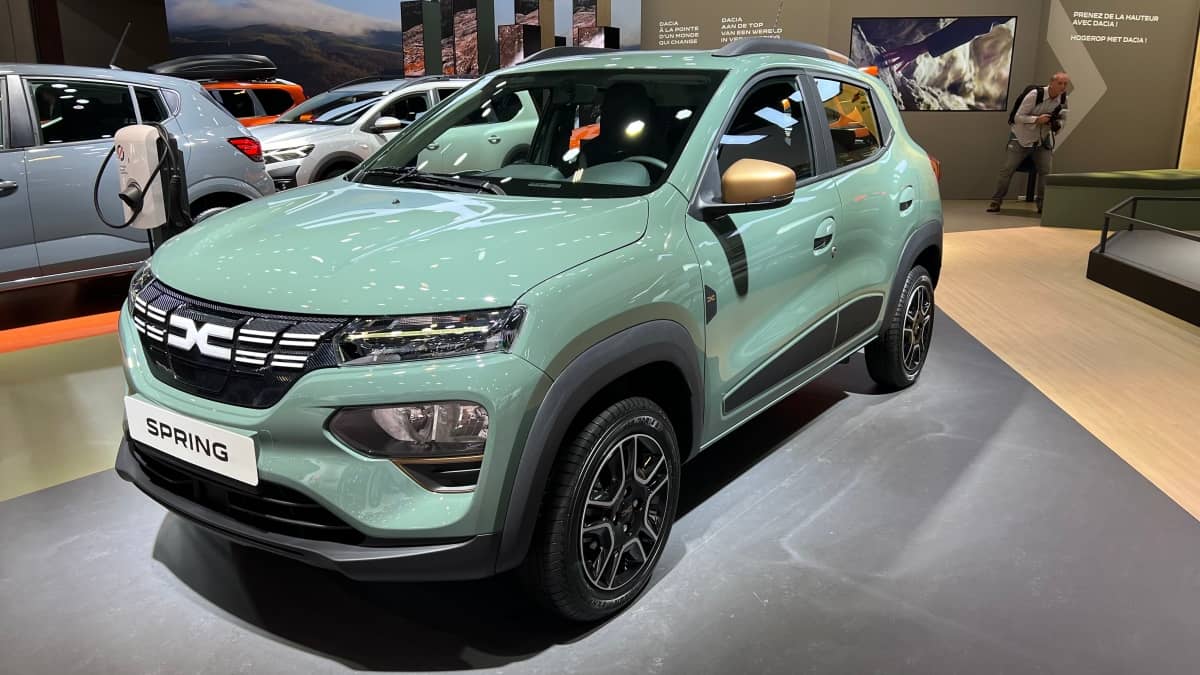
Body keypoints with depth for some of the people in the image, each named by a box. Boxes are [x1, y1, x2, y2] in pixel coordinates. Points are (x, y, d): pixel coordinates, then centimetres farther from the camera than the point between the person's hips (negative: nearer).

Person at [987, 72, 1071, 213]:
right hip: (1022, 138, -4)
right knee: (1007, 169, -6)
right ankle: (996, 201, 4)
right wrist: (1037, 119, -31)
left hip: (1043, 140, 4)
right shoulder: (1035, 94, -20)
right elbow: (1018, 117, -18)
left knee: (1046, 171, -5)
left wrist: (1057, 124, -15)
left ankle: (1042, 204, 6)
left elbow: (1063, 120, 9)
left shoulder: (1063, 99, -5)